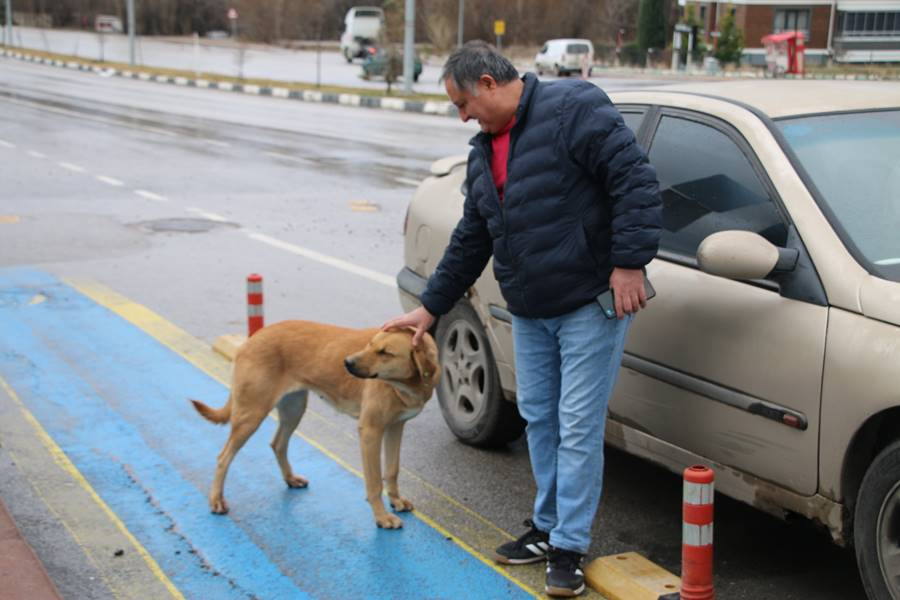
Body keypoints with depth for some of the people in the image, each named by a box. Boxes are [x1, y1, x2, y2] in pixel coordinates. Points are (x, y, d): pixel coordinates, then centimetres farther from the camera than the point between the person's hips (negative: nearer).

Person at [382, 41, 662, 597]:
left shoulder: (574, 108, -13)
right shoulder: (485, 151, 13)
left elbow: (636, 180, -19)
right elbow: (471, 240, 20)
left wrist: (629, 262, -23)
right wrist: (430, 307, 20)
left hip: (591, 302, -8)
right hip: (530, 312, 8)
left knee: (578, 428, -4)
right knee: (538, 418, 15)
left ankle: (570, 547, 7)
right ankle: (547, 527, 30)